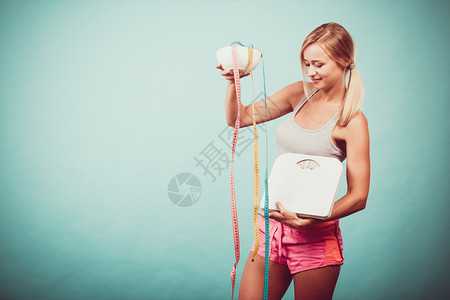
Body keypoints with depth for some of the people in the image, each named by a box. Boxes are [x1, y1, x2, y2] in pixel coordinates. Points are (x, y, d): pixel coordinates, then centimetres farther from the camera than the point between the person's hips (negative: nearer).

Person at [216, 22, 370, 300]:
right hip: (270, 226, 5)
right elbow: (238, 118, 9)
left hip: (314, 238, -4)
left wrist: (309, 221, -26)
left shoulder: (352, 121, -10)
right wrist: (233, 81, -8)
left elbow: (358, 197, -13)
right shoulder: (300, 94, 6)